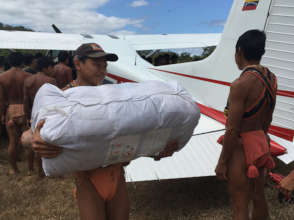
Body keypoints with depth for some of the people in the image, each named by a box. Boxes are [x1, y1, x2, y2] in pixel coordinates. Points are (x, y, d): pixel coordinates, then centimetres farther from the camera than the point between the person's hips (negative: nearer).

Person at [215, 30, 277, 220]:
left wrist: (222, 162, -12)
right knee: (258, 197, 26)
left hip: (241, 148, -8)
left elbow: (232, 130, -22)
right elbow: (268, 119, 11)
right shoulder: (271, 78, 0)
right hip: (262, 145, 8)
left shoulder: (240, 85, -25)